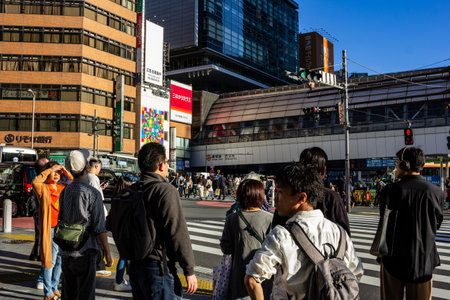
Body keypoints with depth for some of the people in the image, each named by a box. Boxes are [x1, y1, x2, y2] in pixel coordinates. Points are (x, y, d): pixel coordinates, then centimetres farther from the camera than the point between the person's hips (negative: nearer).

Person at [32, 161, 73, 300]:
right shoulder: (43, 188, -5)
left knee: (60, 260, 14)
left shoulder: (62, 188, 12)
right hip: (50, 229, -6)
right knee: (50, 260, -2)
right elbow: (35, 182, -25)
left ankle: (55, 288, 29)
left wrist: (68, 174, 2)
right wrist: (50, 170, -19)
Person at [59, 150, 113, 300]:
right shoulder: (92, 193, -13)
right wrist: (107, 252, -8)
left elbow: (62, 219, 14)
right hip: (84, 251, -6)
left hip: (66, 252, 6)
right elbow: (99, 227, -14)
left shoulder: (64, 192, 5)